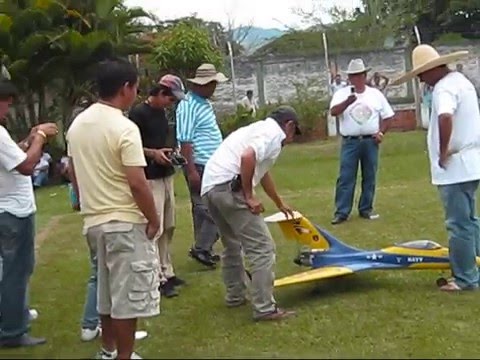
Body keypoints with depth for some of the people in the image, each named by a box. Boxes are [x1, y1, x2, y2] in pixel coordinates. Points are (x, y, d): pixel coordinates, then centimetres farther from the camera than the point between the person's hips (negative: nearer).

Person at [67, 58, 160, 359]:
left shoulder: (77, 124, 6)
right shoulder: (124, 128, -19)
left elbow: (74, 175, 14)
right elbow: (137, 183, -21)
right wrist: (153, 220, -10)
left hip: (93, 221, 8)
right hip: (125, 222, -8)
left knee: (107, 289, 20)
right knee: (128, 294, 3)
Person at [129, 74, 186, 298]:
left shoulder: (161, 112, 13)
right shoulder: (138, 113, -12)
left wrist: (170, 153, 7)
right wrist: (153, 153, -22)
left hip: (166, 175, 9)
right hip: (149, 178, -9)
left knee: (168, 228, 13)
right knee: (155, 229, -9)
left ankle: (167, 272, 23)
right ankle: (159, 278, -4)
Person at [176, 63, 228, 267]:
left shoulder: (204, 102, 14)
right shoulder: (189, 106, -16)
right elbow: (185, 141, -20)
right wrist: (191, 170, -23)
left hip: (212, 165, 10)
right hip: (200, 167, -10)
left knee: (203, 208, 13)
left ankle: (204, 248, 21)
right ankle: (201, 248, 0)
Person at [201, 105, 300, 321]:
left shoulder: (261, 129, 29)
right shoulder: (273, 133, -1)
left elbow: (263, 173, 44)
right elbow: (247, 157, -23)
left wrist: (279, 203, 57)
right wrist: (249, 196, -13)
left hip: (210, 187, 10)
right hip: (228, 187, -10)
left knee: (232, 244, 26)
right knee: (262, 247, -5)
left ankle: (235, 296, 37)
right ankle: (264, 308, -3)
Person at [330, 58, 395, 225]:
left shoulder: (375, 94, 7)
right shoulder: (341, 94, 1)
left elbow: (388, 116, 11)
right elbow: (333, 112, -16)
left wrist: (381, 132, -3)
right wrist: (348, 101, -31)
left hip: (370, 142, 2)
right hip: (350, 142, -2)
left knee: (369, 177, 7)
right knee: (346, 178, -3)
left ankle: (366, 209, 17)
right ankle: (341, 212, -1)